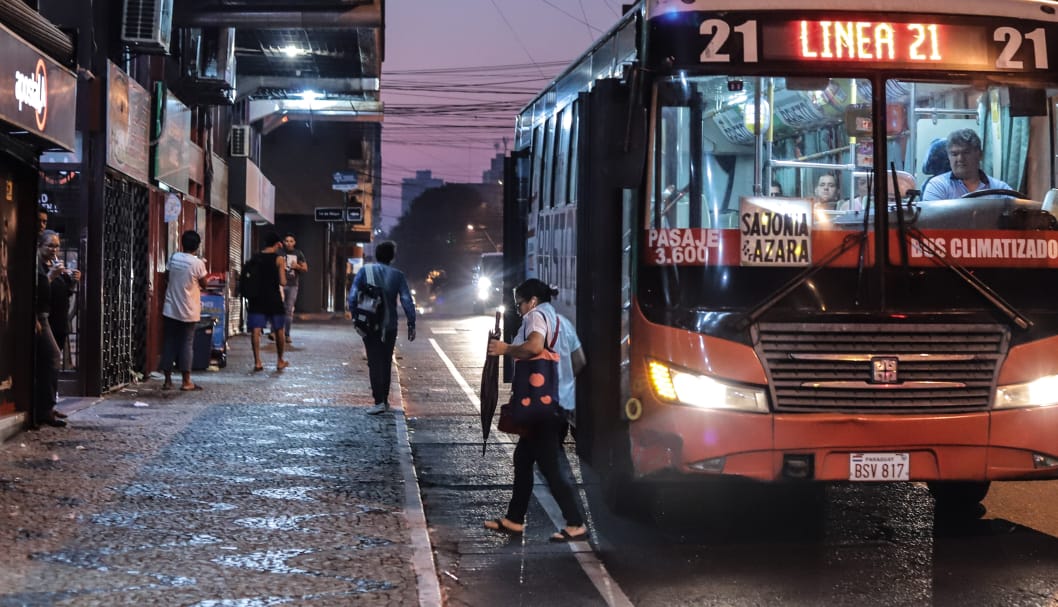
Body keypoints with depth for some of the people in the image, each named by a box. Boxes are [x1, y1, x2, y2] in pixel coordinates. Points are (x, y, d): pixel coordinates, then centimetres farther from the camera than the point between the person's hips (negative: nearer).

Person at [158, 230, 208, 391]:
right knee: (186, 344, 2)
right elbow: (204, 284, -2)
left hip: (170, 310, 3)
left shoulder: (174, 258, -1)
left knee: (169, 343, 7)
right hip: (188, 312, -3)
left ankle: (167, 380, 9)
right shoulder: (198, 263, -13)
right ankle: (186, 381, 1)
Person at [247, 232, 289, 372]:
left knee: (255, 330, -1)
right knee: (279, 330, 12)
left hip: (256, 297, 2)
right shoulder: (279, 258, -5)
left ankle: (257, 362, -7)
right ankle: (280, 361, 18)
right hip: (273, 297, -2)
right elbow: (283, 282, -8)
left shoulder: (254, 259, 6)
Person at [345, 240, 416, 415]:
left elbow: (354, 291, -12)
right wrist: (411, 324, -1)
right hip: (390, 325, 2)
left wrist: (350, 309, -11)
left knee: (375, 363, -3)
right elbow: (407, 301, -4)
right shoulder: (398, 275, 0)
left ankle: (379, 401, -14)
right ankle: (384, 400, 20)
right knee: (386, 362, 14)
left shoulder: (365, 270, -2)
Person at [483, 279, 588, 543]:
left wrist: (505, 349, -16)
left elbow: (534, 345, -29)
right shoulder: (563, 322, 18)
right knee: (523, 457, 16)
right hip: (563, 402, 10)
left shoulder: (536, 315, -9)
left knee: (549, 465, -6)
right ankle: (514, 520, 21)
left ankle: (576, 525, -6)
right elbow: (579, 360, 20)